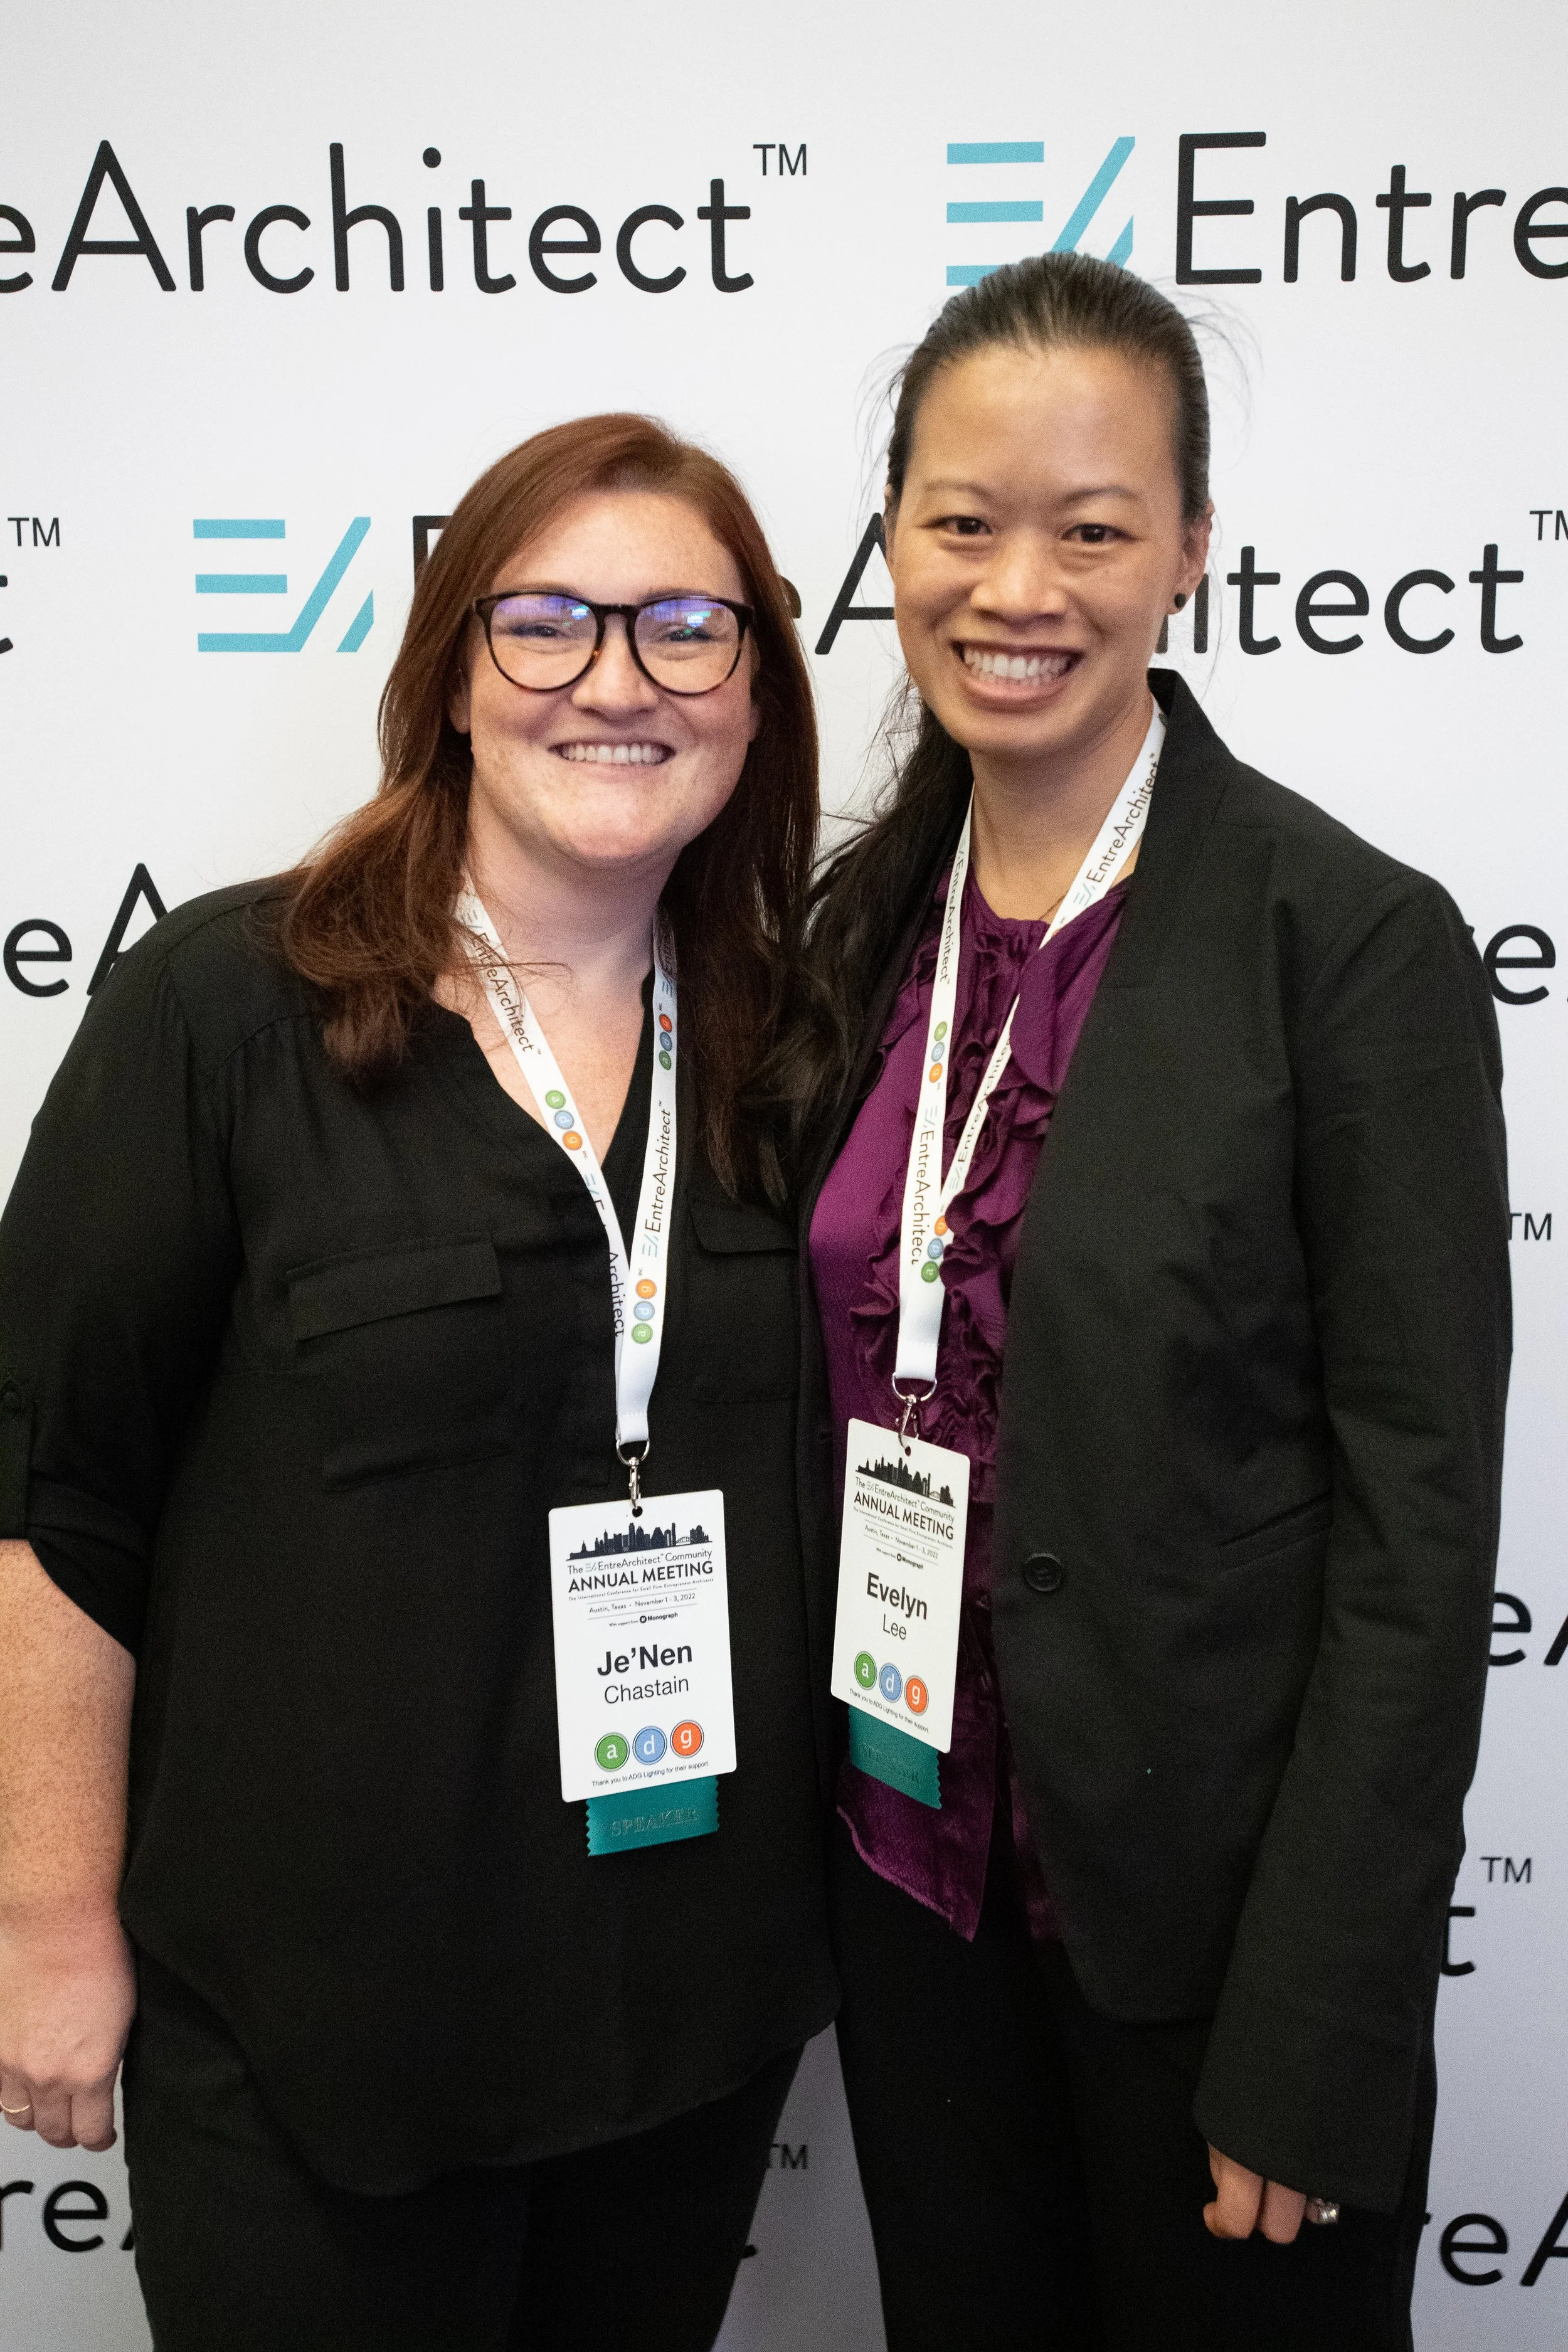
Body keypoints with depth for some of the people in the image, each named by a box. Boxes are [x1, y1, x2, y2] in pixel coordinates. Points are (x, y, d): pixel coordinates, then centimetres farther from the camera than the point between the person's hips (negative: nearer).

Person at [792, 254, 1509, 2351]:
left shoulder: (1355, 942, -16)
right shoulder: (869, 924, 1)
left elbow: (1419, 1523, -15)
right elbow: (842, 1406, 8)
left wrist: (1317, 2046, -15)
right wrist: (826, 1824, 8)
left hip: (1208, 1898, -5)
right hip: (913, 1864, 5)